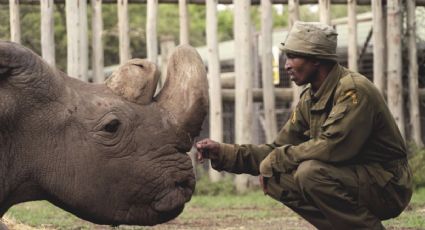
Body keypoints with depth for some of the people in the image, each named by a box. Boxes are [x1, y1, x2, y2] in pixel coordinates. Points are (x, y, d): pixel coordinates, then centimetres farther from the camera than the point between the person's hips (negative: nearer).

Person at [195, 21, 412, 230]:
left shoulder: (353, 89, -20)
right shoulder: (309, 99, 7)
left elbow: (332, 147, -30)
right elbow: (278, 149, 9)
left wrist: (274, 161, -19)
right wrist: (223, 153, -2)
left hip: (389, 185, -8)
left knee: (310, 172, -30)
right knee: (276, 179, -6)